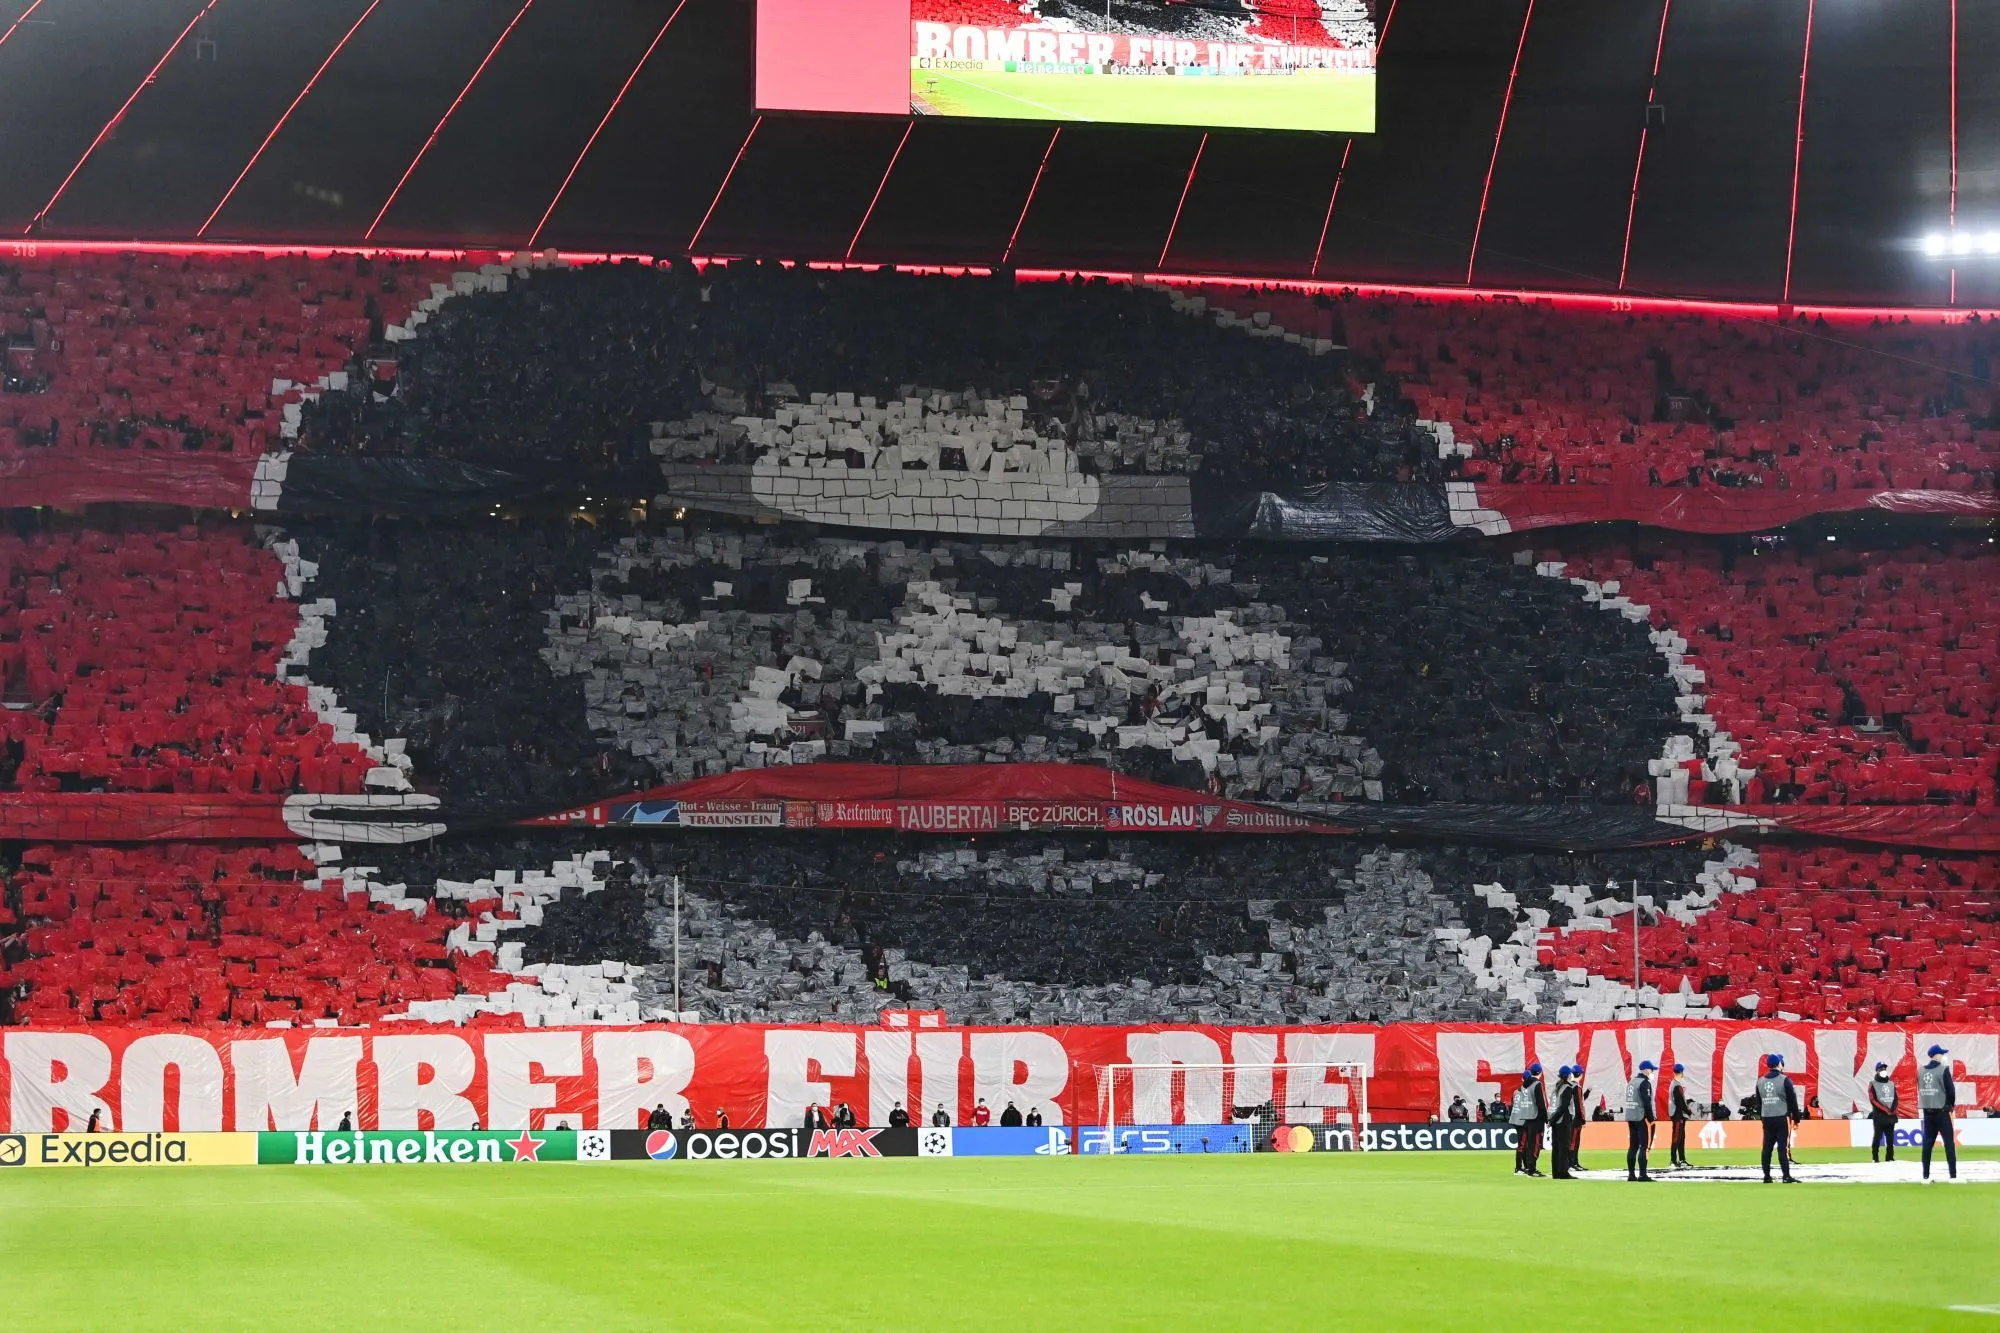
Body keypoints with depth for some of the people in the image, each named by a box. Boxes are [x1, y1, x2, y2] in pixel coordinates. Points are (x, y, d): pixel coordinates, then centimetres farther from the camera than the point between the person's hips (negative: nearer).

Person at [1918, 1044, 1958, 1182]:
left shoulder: (1921, 1071, 6)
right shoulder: (1943, 1069, -9)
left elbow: (1920, 1090, 10)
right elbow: (1951, 1089, -8)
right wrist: (1952, 1106, 7)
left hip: (1927, 1112, 5)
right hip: (1941, 1111, -5)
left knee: (1928, 1143, 7)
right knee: (1949, 1142, -2)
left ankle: (1926, 1176, 6)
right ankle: (1953, 1175, -5)